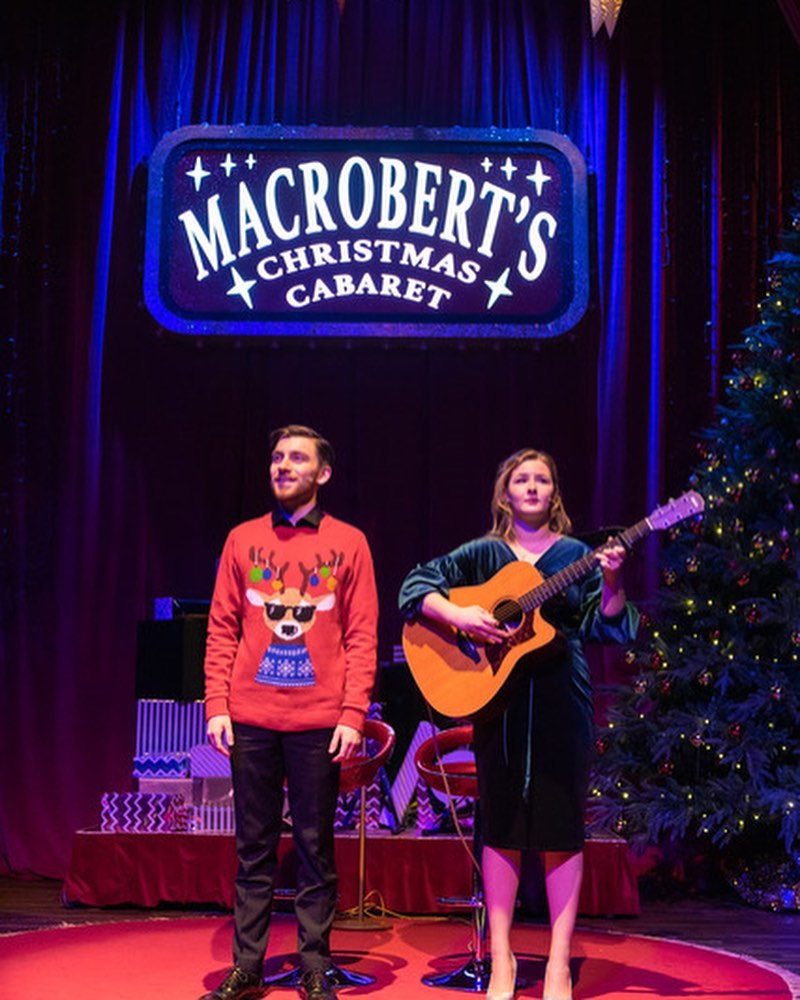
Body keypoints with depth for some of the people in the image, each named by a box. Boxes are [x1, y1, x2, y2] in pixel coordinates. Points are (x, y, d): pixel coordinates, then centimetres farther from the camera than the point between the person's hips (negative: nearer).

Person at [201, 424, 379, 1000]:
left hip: (318, 722, -2)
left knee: (315, 847, 5)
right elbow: (222, 629, 8)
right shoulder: (244, 540, 9)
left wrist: (353, 715, -8)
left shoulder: (348, 543, 4)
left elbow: (362, 636, 1)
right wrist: (217, 706, -1)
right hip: (250, 719, 2)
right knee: (255, 847, 8)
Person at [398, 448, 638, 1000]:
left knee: (562, 827, 1)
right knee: (502, 827, 4)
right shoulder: (482, 553, 6)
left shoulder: (577, 555, 7)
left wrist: (611, 583, -18)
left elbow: (609, 627, 1)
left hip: (561, 701, 0)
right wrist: (458, 614, -16)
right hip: (497, 697, 0)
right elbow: (416, 587, 0)